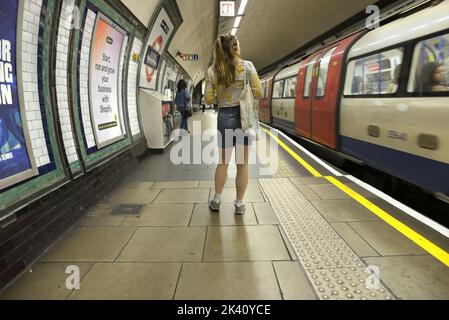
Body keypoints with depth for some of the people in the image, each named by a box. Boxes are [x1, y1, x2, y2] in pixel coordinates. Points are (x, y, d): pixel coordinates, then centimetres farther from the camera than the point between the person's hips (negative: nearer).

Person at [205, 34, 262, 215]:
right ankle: (239, 204, 17)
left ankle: (217, 200, 24)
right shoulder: (247, 66, -4)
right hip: (244, 115, -1)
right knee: (242, 163, 8)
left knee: (223, 161, 16)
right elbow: (258, 93, -7)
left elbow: (209, 99, -1)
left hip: (224, 117, 2)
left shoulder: (212, 71, 0)